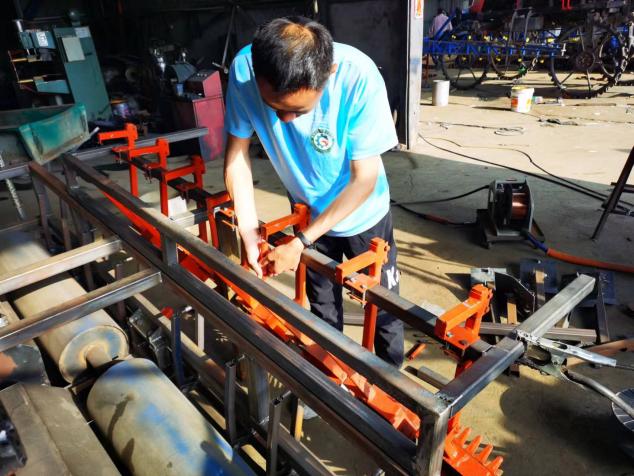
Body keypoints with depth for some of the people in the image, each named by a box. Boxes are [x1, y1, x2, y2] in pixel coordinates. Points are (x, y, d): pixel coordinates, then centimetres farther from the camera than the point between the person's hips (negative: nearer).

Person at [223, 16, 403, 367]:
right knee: (322, 311, 18)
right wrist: (249, 232, -20)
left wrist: (300, 243, -27)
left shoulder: (358, 77, -33)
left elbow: (364, 179, -26)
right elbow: (237, 151, -13)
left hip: (363, 214, -2)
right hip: (309, 214, 2)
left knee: (383, 307, 13)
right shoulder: (245, 69, -26)